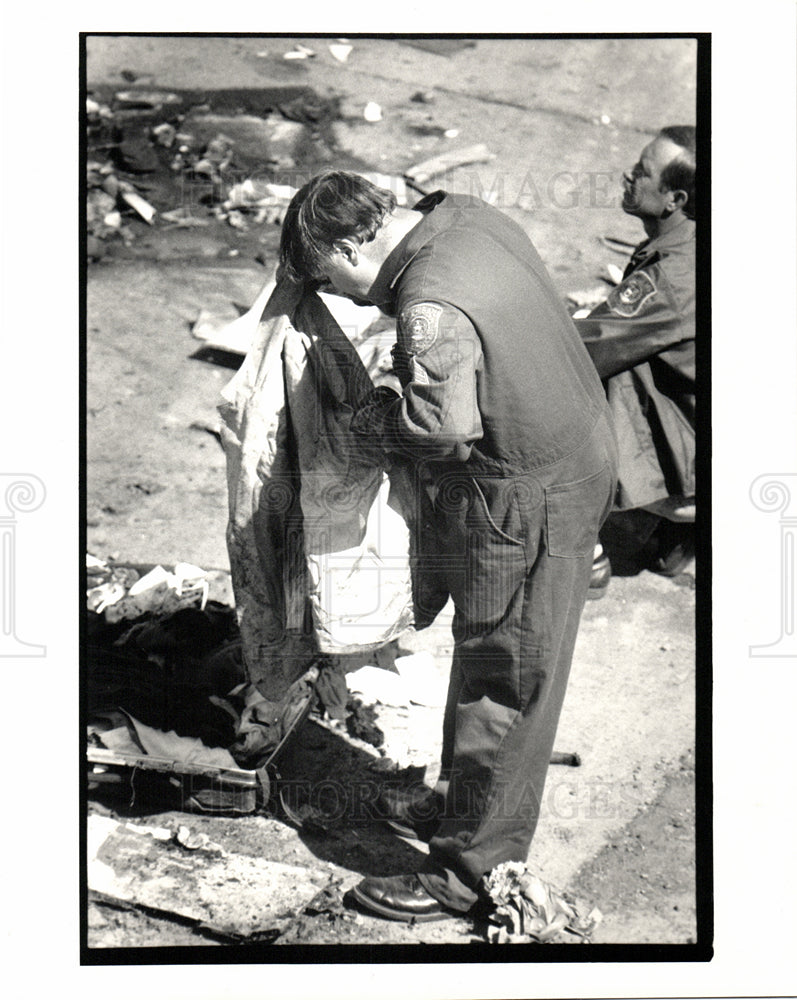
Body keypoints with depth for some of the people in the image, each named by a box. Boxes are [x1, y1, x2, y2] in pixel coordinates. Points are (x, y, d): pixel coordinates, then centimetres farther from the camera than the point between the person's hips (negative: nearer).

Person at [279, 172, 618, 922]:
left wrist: (371, 417, -19)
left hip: (526, 504, -10)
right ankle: (464, 800, 43)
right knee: (483, 658, 23)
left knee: (500, 686, 3)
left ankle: (468, 872, 19)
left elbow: (445, 425, -38)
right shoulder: (466, 215, 0)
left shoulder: (433, 311, -29)